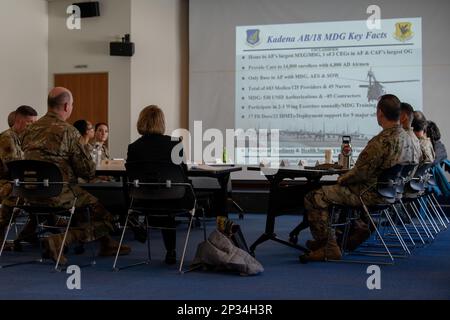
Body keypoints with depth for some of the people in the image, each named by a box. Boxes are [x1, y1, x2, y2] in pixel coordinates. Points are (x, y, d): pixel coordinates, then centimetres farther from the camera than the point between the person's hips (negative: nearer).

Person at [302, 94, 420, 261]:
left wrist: (342, 179, 1)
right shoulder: (407, 138, 3)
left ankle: (328, 248, -5)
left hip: (374, 195, -10)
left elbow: (360, 173, -22)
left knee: (315, 197, -9)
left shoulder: (381, 141, -26)